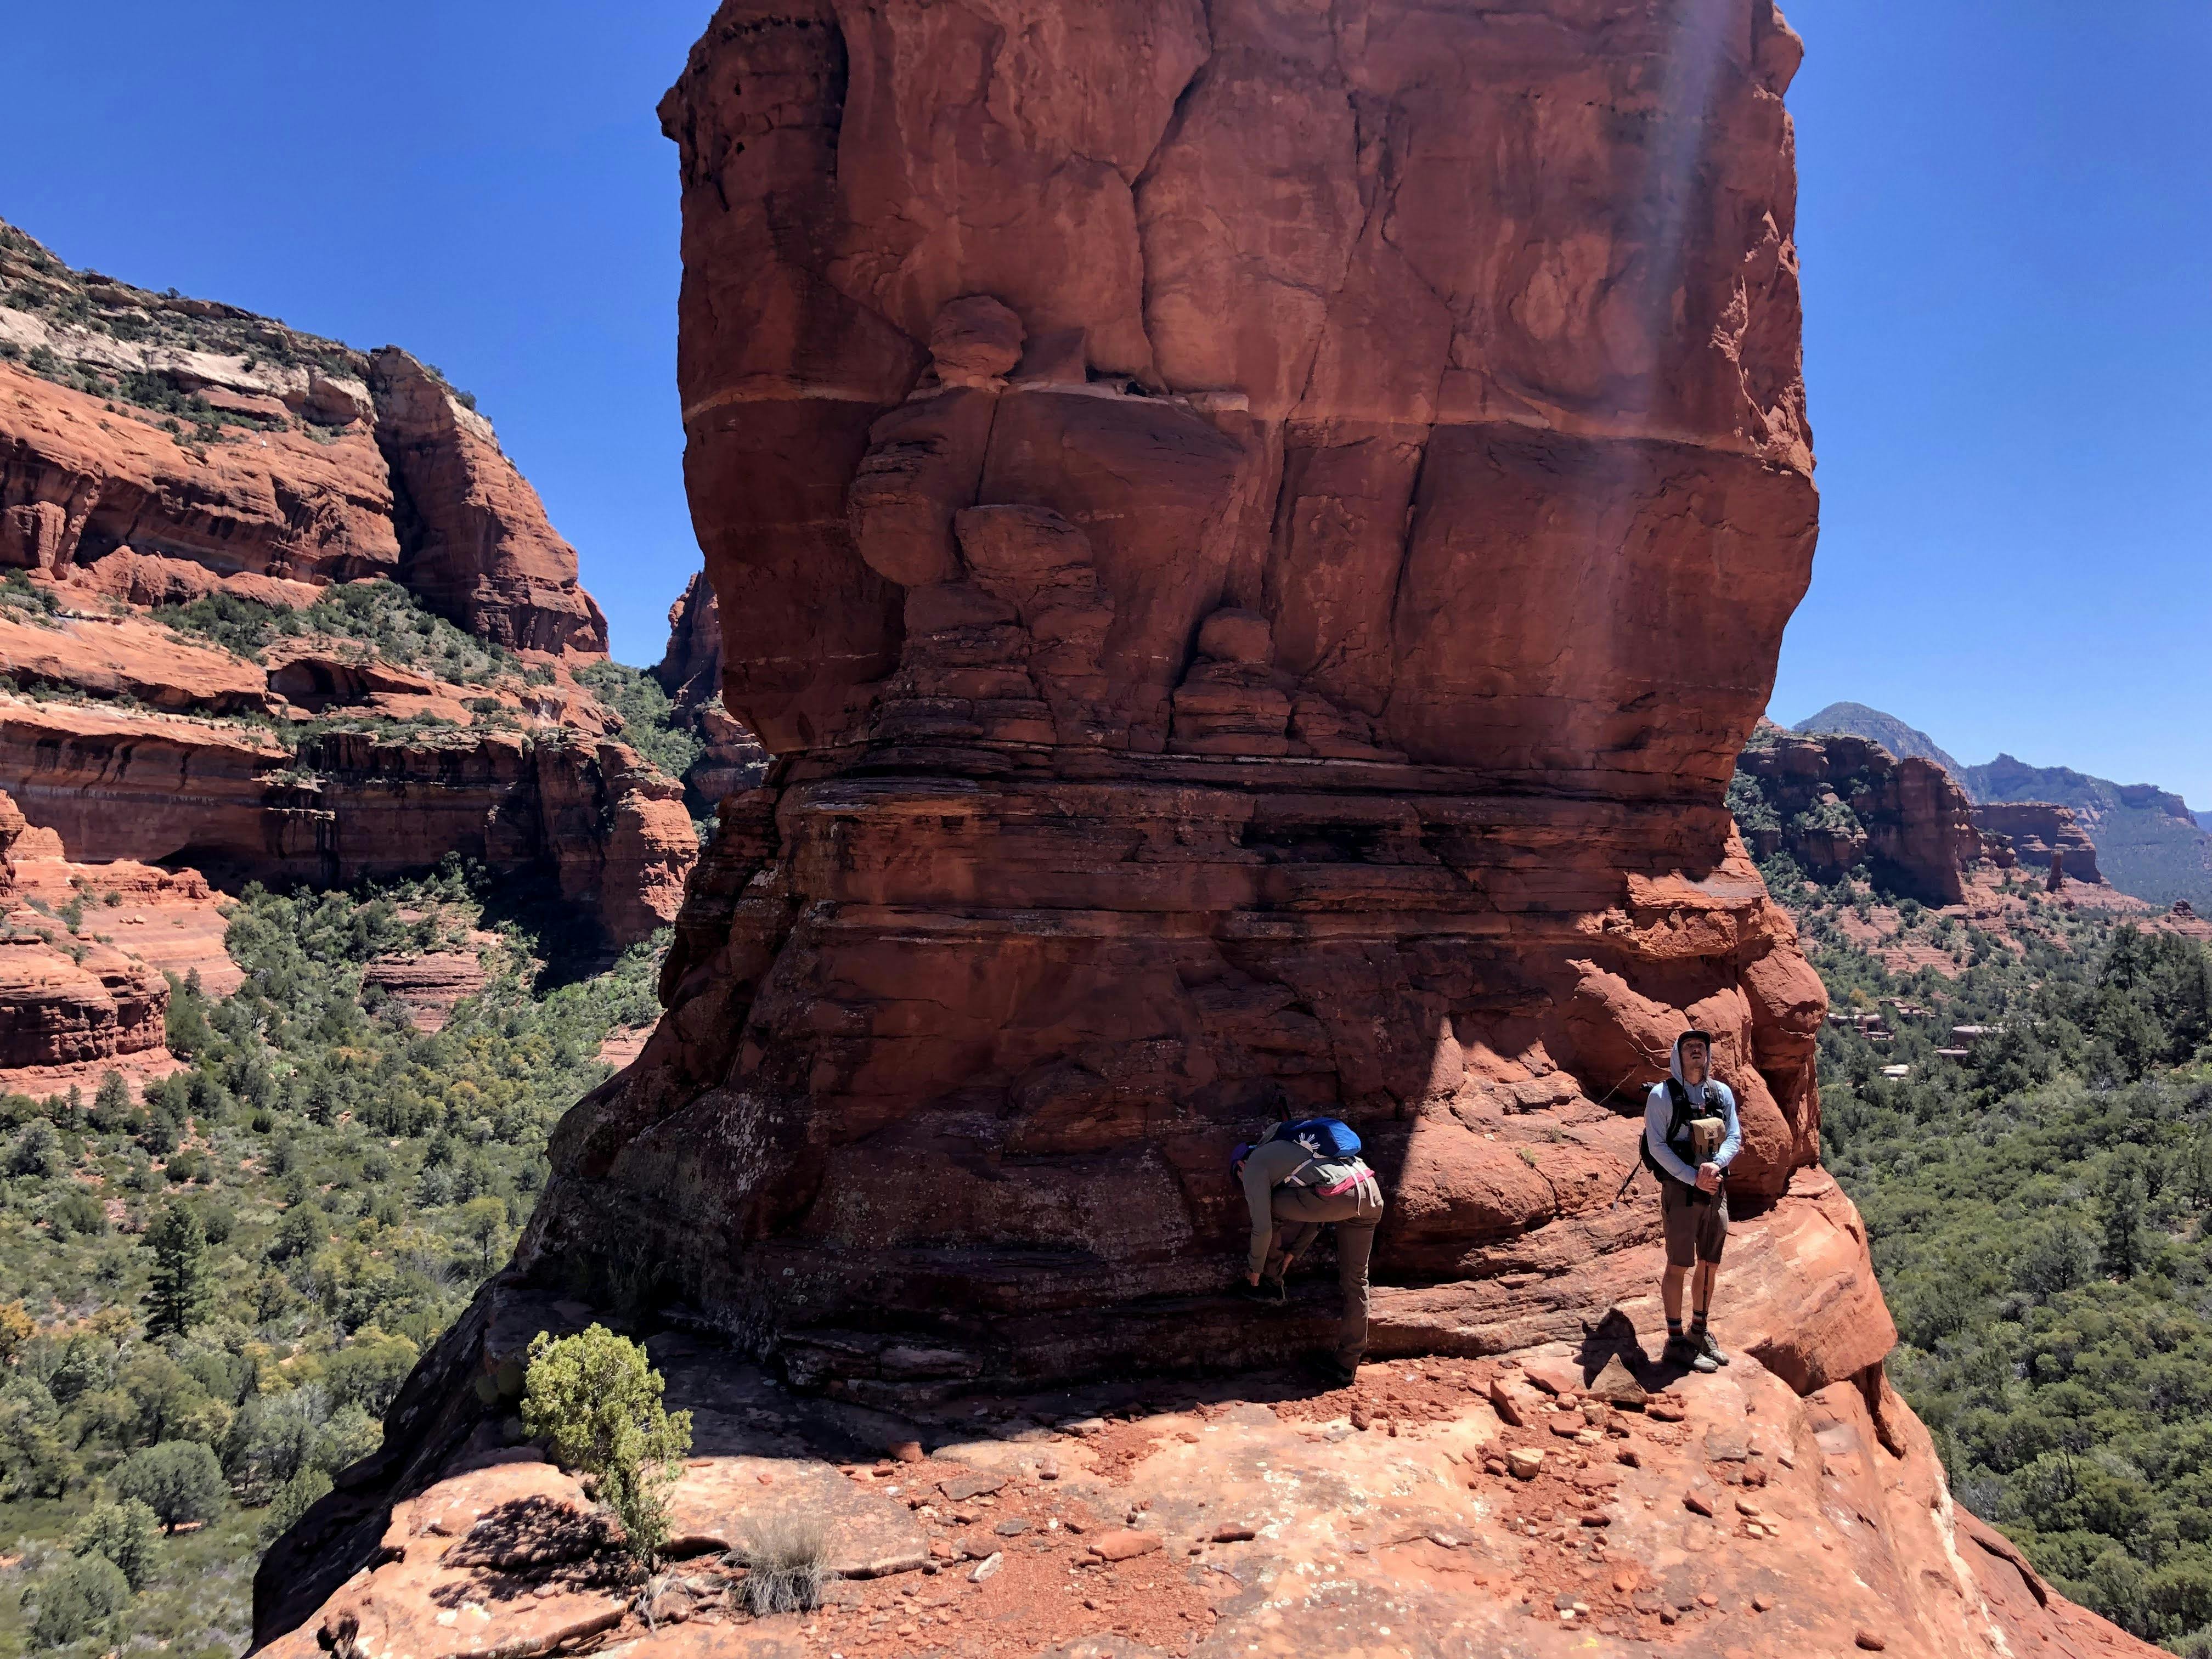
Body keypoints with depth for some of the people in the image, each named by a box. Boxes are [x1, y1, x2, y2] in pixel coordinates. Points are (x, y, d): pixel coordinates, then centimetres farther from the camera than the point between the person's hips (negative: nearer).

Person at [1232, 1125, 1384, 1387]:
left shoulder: (1254, 1166, 12)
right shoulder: (1285, 1147, 36)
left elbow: (1263, 1228, 6)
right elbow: (1316, 1211, 37)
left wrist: (1255, 1269, 21)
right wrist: (1294, 1250, 36)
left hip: (1338, 1195, -8)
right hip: (1372, 1194, 8)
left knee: (1271, 1206, 17)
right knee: (1354, 1280, 17)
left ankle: (1269, 1281, 26)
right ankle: (1347, 1364, 22)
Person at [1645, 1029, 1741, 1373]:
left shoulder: (1722, 1093, 6)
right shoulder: (1662, 1095, -8)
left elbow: (1735, 1137, 3)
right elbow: (1658, 1145, -11)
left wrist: (1715, 1165, -16)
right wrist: (1694, 1177, -18)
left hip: (1715, 1190, 5)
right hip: (1681, 1190, -5)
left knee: (1710, 1264, 13)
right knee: (1679, 1266, -1)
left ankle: (1700, 1331, 29)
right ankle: (1676, 1342, 7)